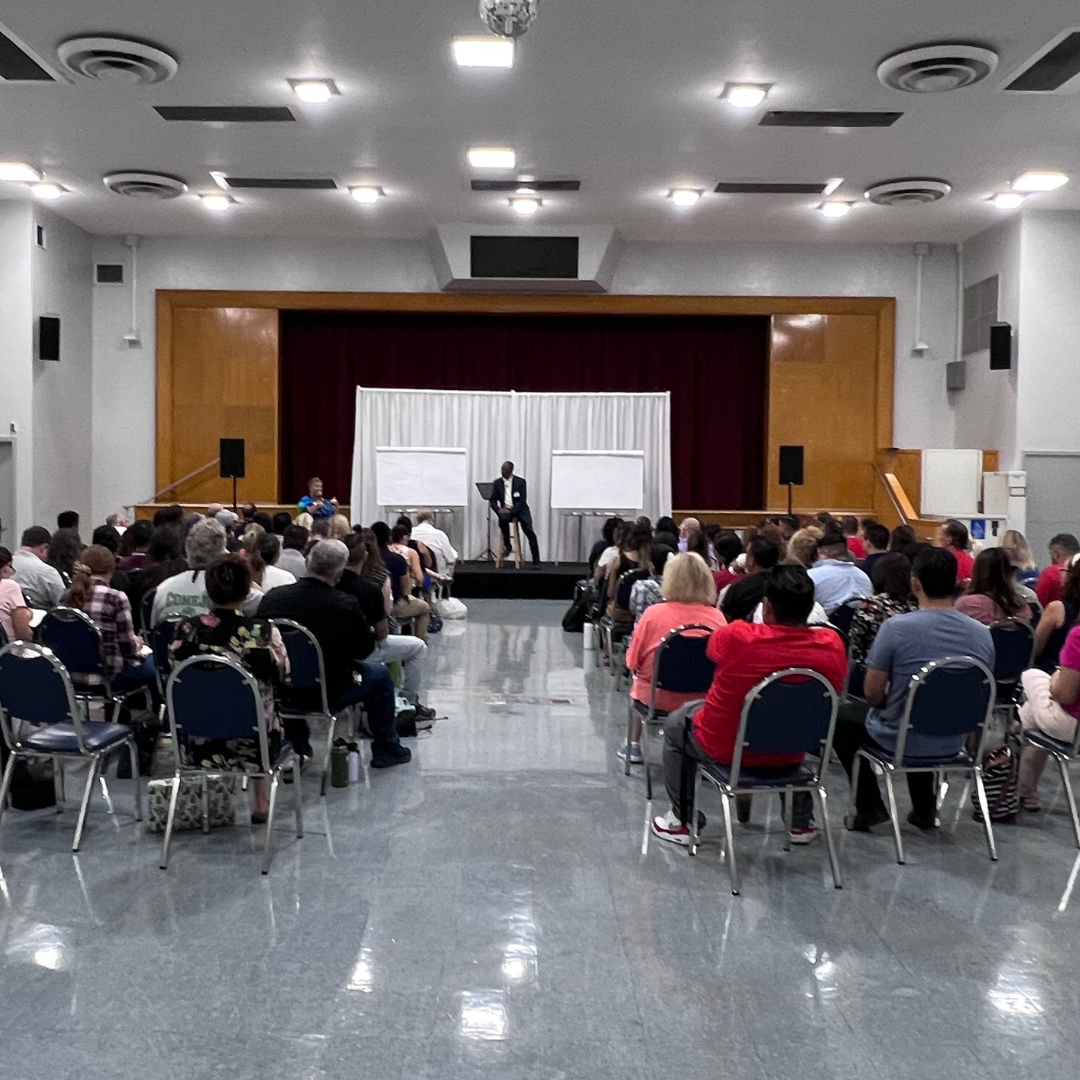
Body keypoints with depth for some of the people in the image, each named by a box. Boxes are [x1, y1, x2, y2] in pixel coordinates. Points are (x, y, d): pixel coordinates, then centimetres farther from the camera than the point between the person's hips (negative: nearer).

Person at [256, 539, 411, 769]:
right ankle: (386, 750, 32)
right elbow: (364, 650, -6)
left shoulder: (272, 597, -12)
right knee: (380, 674, 19)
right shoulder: (347, 606, -22)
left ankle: (292, 748, 46)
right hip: (327, 694, -4)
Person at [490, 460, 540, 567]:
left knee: (529, 532, -21)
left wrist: (512, 511, -18)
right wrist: (498, 509, -11)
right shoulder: (497, 482, 8)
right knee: (503, 519, -35)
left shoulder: (520, 481, -1)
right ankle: (507, 546, -16)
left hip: (519, 510, -1)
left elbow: (522, 499, -7)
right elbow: (493, 500, 9)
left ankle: (536, 561, -18)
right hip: (505, 510, 1)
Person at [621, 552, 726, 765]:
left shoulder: (654, 613, -18)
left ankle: (634, 746, 38)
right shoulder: (717, 618, -13)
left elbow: (633, 662, -8)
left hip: (657, 700, -2)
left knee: (636, 682, 30)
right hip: (702, 704, 2)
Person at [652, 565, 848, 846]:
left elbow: (713, 649, 0)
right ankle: (801, 823, 43)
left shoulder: (735, 636, -26)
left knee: (676, 723, 27)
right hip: (788, 756, 3)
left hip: (725, 749, -3)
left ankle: (682, 822, 31)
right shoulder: (832, 646, -19)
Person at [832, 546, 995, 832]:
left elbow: (873, 693, -14)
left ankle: (870, 807, 23)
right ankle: (925, 809, 38)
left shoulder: (896, 628, -22)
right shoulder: (982, 634, -7)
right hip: (953, 743, 5)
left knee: (840, 717, 24)